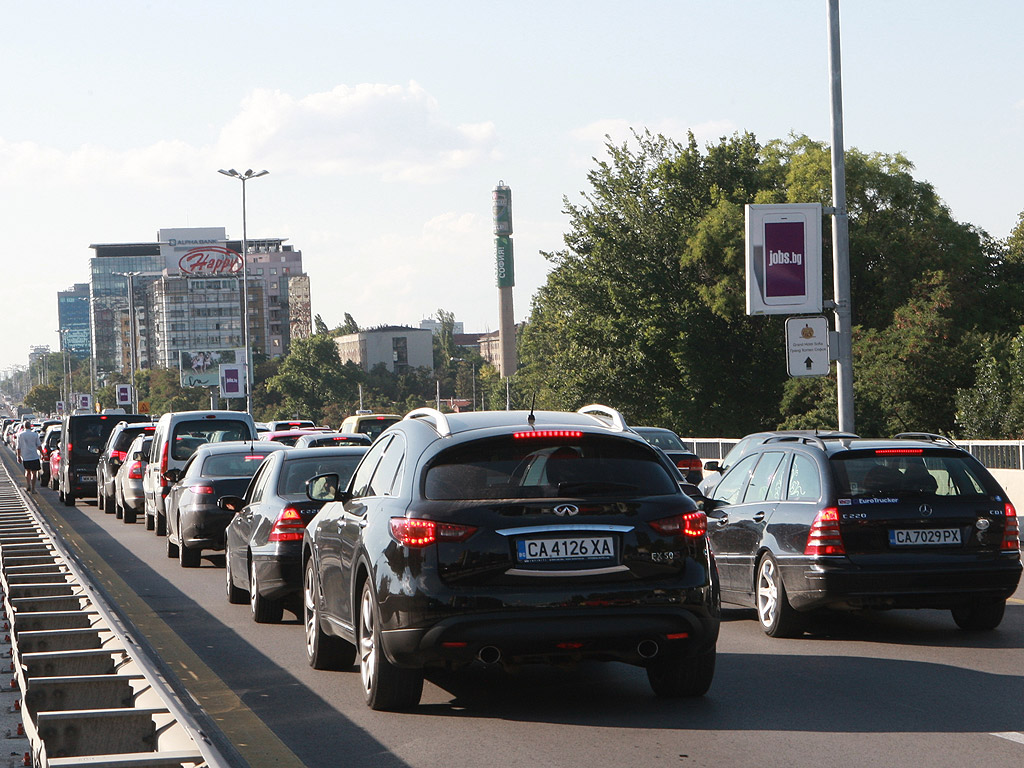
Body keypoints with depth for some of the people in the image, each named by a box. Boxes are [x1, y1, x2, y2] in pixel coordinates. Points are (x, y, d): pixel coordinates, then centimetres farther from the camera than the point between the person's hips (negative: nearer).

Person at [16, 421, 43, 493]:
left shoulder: (20, 435, -1)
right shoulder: (35, 434, -4)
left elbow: (19, 447, 2)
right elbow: (38, 446, 1)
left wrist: (19, 456, 12)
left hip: (25, 457, 2)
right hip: (34, 456, -2)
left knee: (27, 471, 22)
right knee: (33, 473, 4)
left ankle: (28, 484, 7)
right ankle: (32, 489, 0)